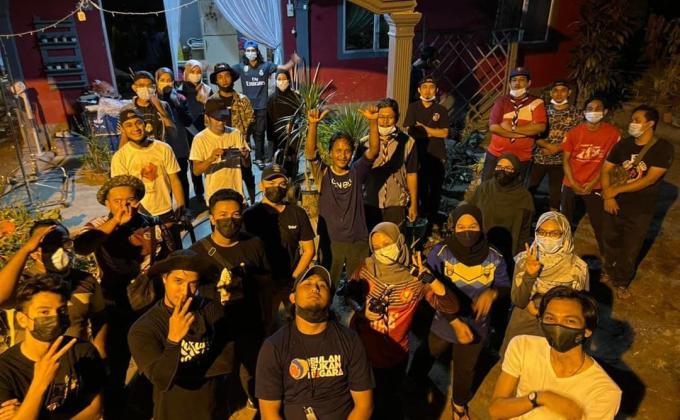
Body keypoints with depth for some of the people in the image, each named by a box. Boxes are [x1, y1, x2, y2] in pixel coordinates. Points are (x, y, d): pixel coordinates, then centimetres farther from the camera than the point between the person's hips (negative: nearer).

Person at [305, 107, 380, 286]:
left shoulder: (357, 172, -1)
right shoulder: (323, 174, -3)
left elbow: (374, 150, -14)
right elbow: (310, 152, -18)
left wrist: (373, 122, -29)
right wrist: (313, 124, -34)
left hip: (358, 241, 1)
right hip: (330, 240, -1)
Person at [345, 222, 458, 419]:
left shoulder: (415, 276, -16)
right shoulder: (366, 267, -10)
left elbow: (451, 307, -24)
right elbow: (348, 293, 3)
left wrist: (429, 278, -37)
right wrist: (361, 309, -17)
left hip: (393, 356, -2)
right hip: (359, 348, 2)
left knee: (387, 404, 21)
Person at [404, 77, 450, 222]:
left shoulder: (441, 110, 6)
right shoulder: (413, 107, 4)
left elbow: (444, 133, -3)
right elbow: (409, 131, -6)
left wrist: (423, 128, -8)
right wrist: (432, 132, -9)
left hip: (437, 155, 1)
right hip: (418, 154, -1)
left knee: (436, 187, 6)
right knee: (419, 187, 3)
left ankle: (432, 217, 20)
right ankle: (421, 215, 18)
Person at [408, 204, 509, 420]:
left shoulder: (494, 257, -18)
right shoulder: (440, 253, -24)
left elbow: (505, 286, -4)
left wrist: (492, 292, -28)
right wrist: (456, 322, -25)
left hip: (475, 327, 1)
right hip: (443, 323, -1)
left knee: (465, 370, 28)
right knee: (423, 359, 25)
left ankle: (459, 403, 60)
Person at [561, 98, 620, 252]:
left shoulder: (612, 133, -9)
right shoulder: (574, 132, -7)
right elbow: (566, 160, -3)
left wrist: (592, 183, -10)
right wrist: (573, 183, -11)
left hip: (594, 186, -1)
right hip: (571, 185, 2)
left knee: (599, 224, 1)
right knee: (566, 222, 13)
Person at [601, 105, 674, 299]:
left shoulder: (663, 148, -12)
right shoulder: (624, 144, 1)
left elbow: (650, 179, -19)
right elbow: (606, 169, 2)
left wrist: (616, 189, -17)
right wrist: (607, 195, -12)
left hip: (641, 210, -3)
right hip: (615, 204, 3)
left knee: (630, 250, 10)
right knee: (610, 242, 17)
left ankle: (622, 282, 32)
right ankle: (609, 272, 41)